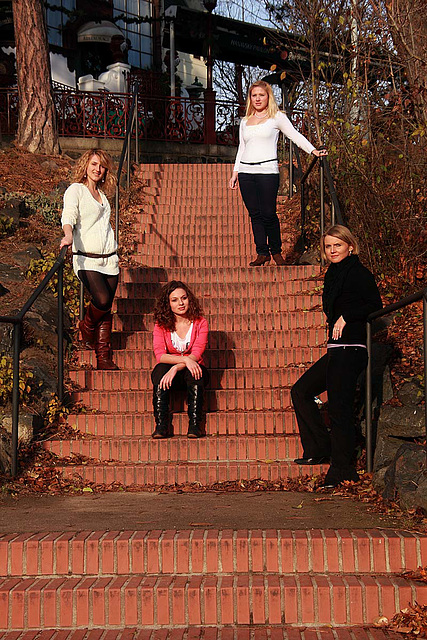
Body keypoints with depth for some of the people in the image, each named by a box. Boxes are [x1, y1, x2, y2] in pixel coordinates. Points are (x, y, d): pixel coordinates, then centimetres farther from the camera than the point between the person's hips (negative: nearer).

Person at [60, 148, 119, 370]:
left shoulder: (102, 195, 20)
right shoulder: (75, 190, 1)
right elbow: (69, 215, -16)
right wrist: (68, 235, -36)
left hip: (109, 259, 6)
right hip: (87, 259, -6)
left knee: (106, 308, 1)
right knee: (103, 300, -21)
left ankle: (103, 358, 6)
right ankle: (86, 326, 11)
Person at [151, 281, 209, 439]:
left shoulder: (200, 323, -3)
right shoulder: (161, 324, -1)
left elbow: (196, 354, -15)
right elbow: (159, 354, -15)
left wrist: (176, 368, -32)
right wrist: (185, 359, -31)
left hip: (190, 370, 0)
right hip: (168, 368, 0)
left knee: (194, 373, -36)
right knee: (161, 369, -34)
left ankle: (195, 425, -34)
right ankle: (161, 426, -35)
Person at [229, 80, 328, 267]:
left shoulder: (276, 117, 7)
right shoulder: (245, 121, 19)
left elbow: (295, 135, 0)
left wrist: (313, 150, -13)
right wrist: (235, 172, 17)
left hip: (267, 170, -4)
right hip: (246, 172, 4)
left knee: (268, 214, -6)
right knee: (255, 214, 2)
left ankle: (276, 251, 9)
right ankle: (262, 253, 8)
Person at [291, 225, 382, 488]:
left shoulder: (358, 273, -7)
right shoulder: (334, 274, 19)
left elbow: (375, 305, -16)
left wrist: (346, 317, -15)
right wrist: (336, 323, 8)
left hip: (350, 349, -10)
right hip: (337, 349, 10)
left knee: (340, 409, -8)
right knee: (301, 390, 13)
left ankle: (342, 471, 0)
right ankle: (320, 450, 18)